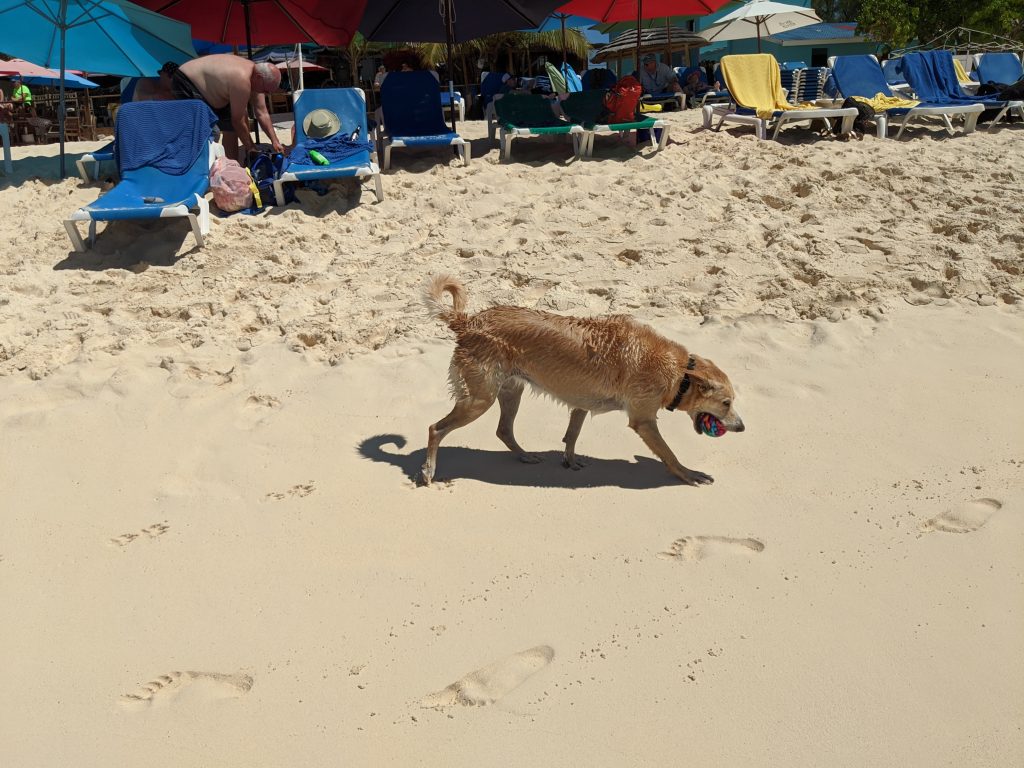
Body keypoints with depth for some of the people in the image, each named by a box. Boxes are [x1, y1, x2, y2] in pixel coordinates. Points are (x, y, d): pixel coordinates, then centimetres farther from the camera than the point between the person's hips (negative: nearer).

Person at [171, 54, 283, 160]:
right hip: (186, 84, -10)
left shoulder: (255, 75, -5)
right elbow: (237, 120, -23)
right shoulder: (242, 80, -32)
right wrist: (250, 148, -12)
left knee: (231, 127, 6)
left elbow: (262, 114, 2)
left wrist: (275, 141, -2)